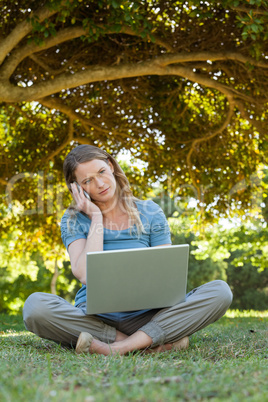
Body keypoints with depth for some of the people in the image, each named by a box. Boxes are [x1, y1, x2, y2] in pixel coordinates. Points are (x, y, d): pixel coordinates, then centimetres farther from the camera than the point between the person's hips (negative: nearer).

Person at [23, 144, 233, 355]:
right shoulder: (74, 220, 3)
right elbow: (86, 275, -13)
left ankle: (121, 347, -29)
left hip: (145, 317, 1)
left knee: (220, 291, -22)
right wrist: (96, 217, -8)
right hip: (94, 318, -1)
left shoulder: (150, 213, 7)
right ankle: (151, 342, -26)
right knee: (35, 305, -32)